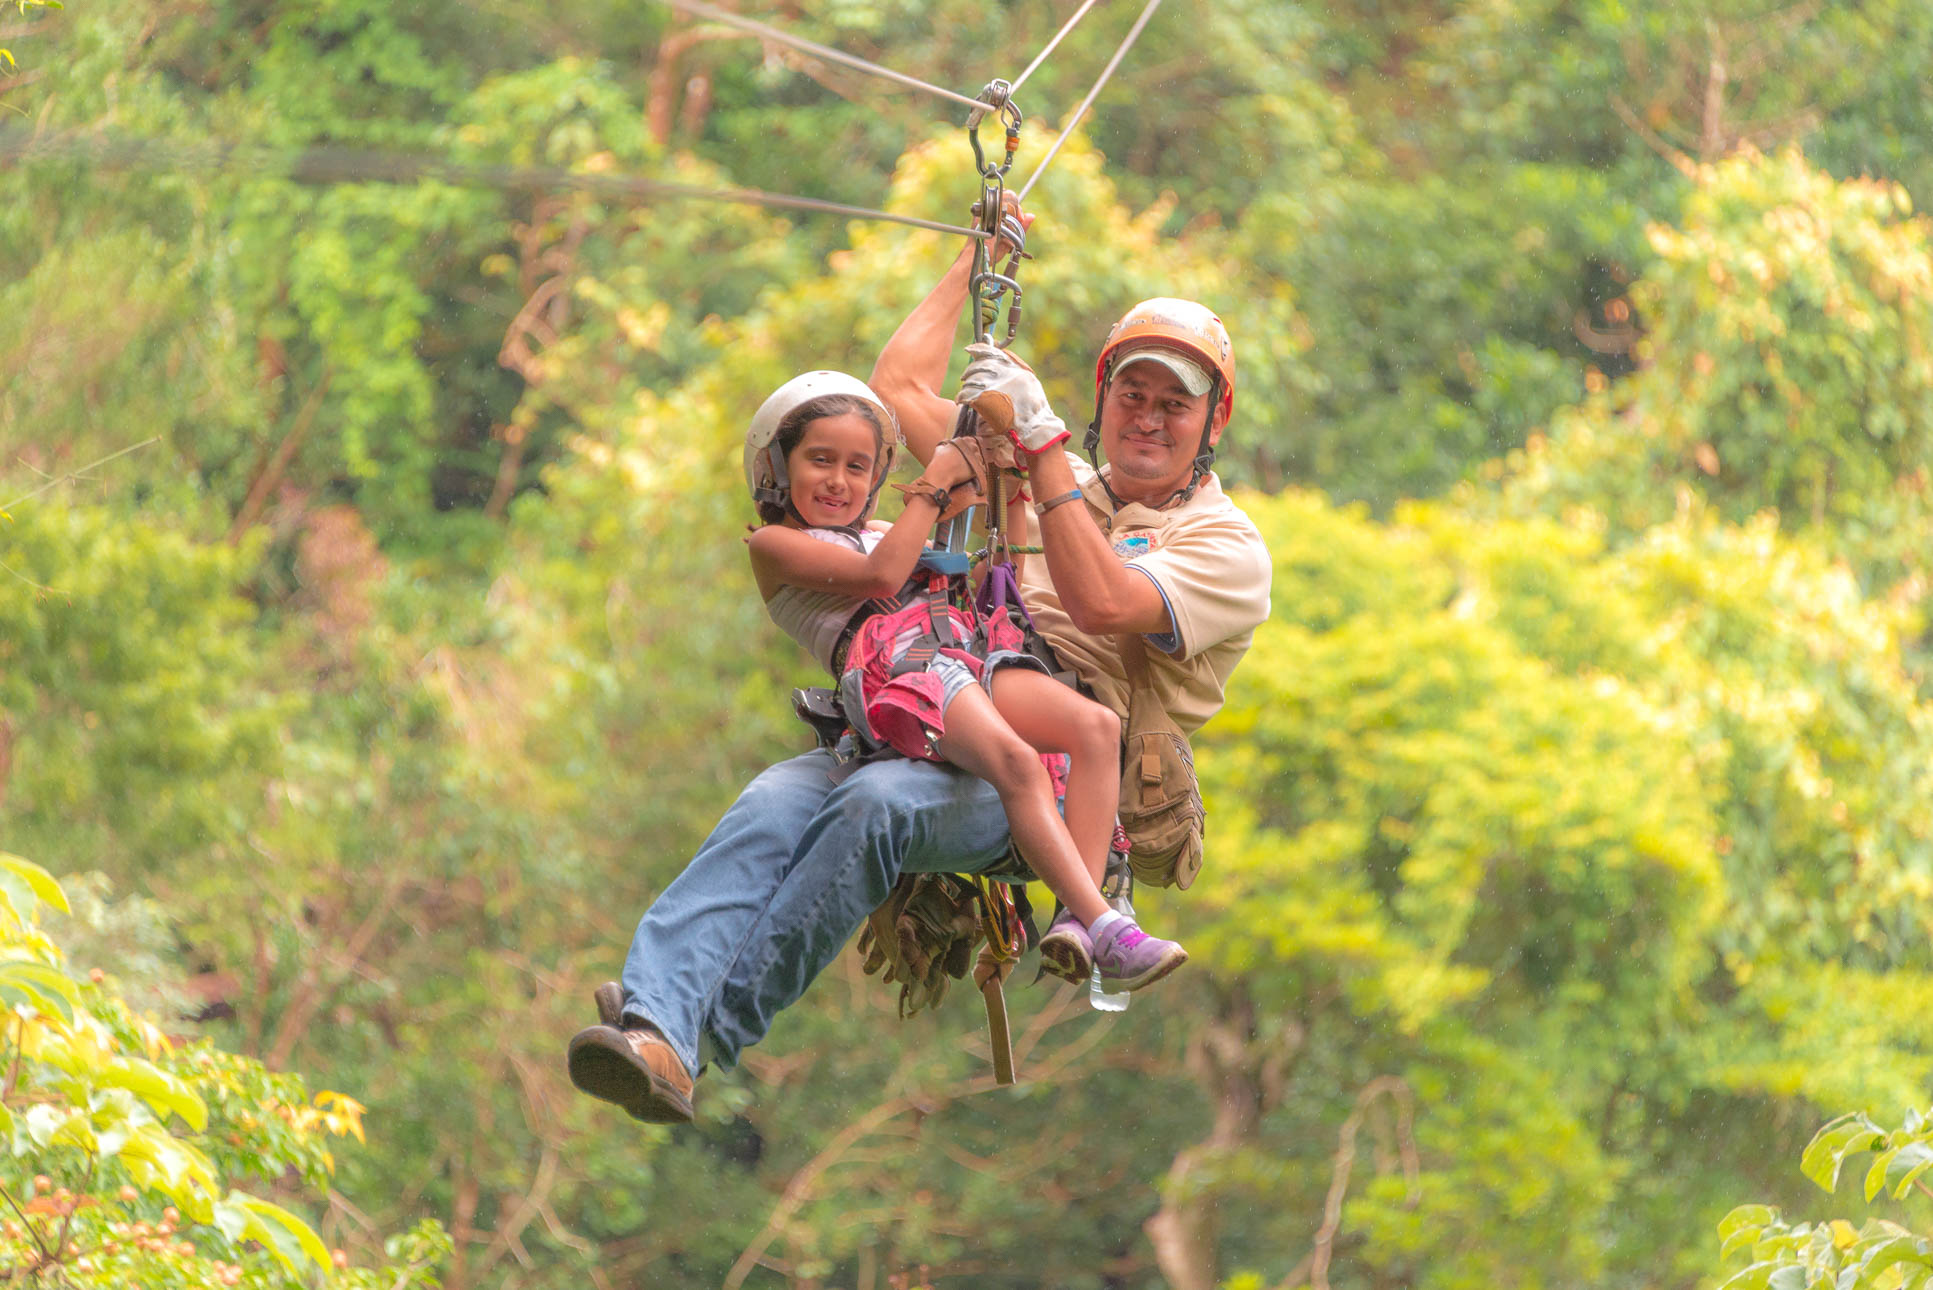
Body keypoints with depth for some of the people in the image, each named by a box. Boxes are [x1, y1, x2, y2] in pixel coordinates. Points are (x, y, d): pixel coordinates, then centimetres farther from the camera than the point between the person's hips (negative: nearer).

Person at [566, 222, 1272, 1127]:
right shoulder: (1040, 483, 32)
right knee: (774, 802, -29)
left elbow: (1101, 604, -9)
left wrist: (1041, 441, -6)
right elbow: (900, 382, 36)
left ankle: (709, 1033, -42)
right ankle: (654, 1023, -49)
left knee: (878, 804, -37)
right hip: (922, 735, 5)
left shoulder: (1226, 548, 11)